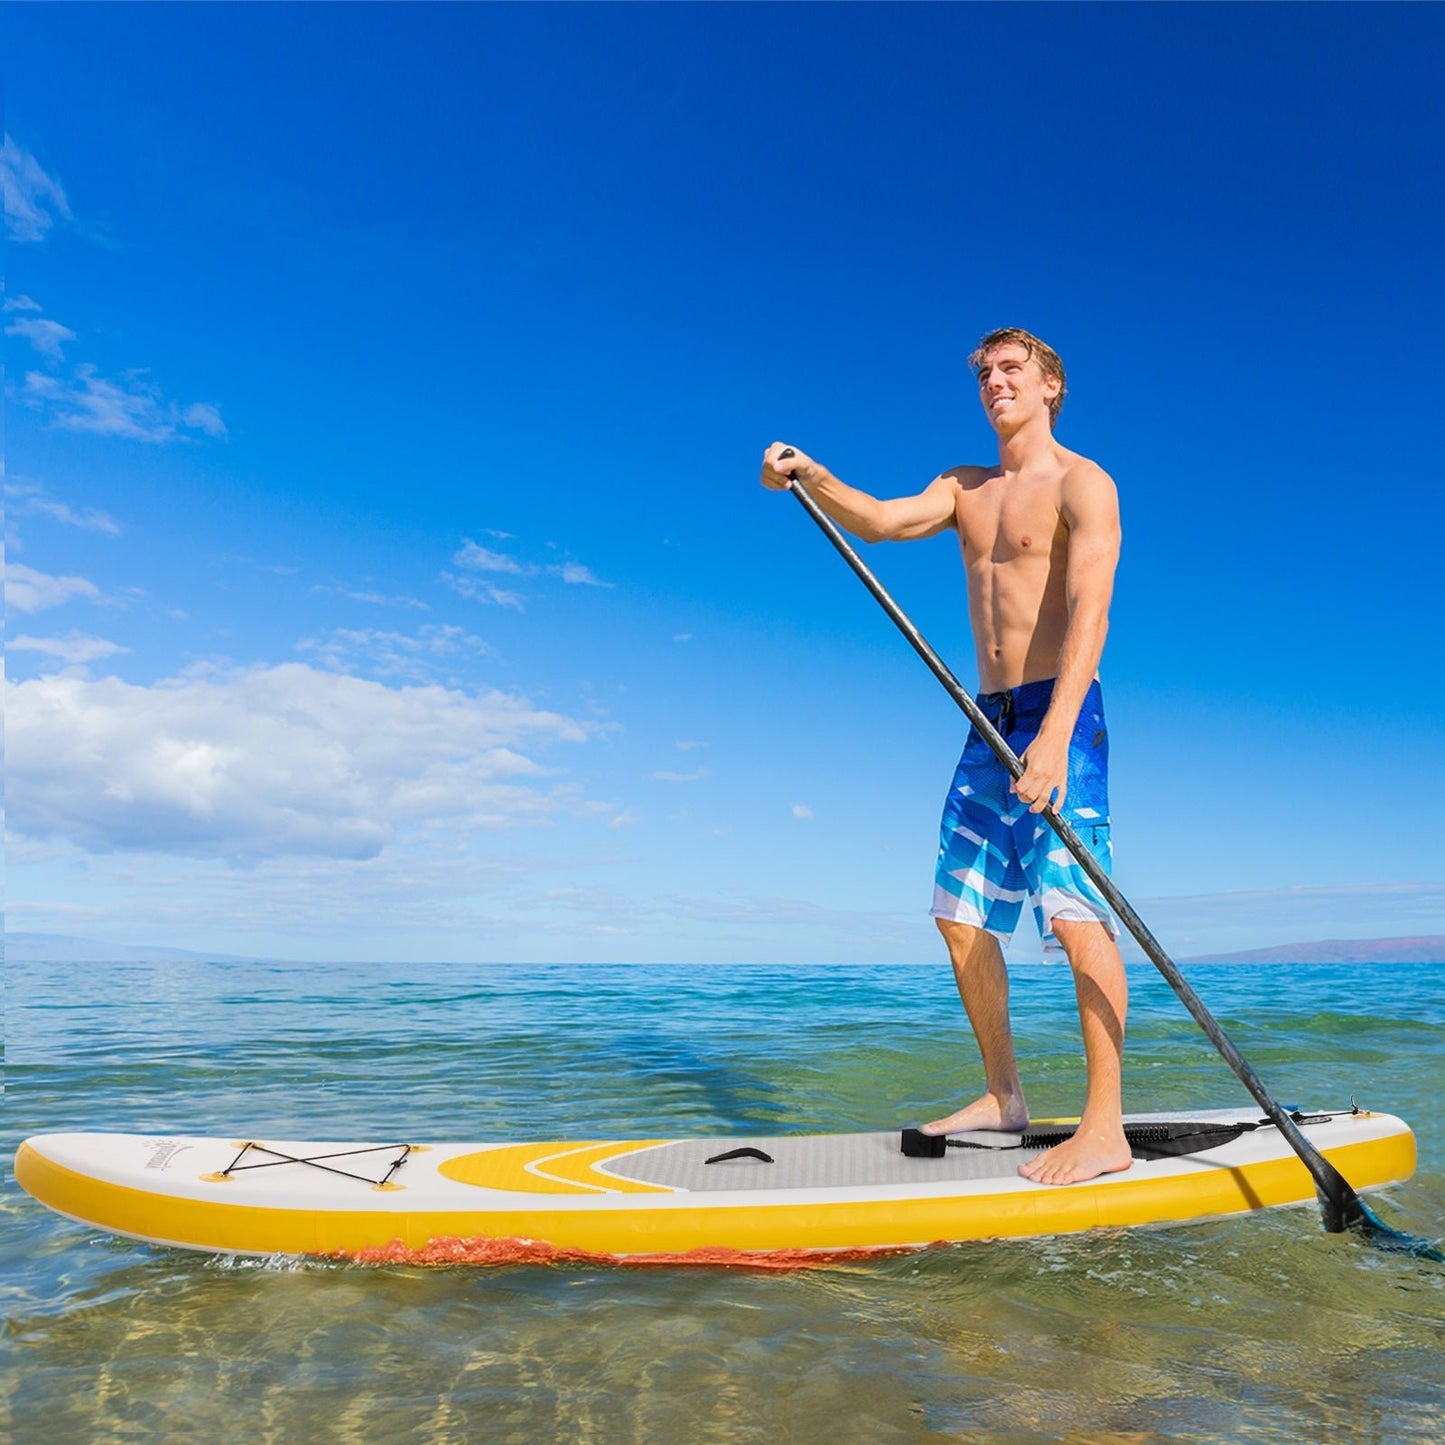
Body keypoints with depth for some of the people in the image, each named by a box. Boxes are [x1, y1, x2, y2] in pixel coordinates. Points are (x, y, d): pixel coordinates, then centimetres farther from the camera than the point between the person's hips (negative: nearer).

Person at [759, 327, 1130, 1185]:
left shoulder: (1083, 484, -3)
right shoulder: (965, 489, 19)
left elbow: (1089, 614, -17)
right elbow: (879, 520, 2)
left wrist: (1055, 736, -29)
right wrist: (810, 476, -17)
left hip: (1061, 716, -7)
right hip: (989, 725, 8)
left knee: (1075, 912, -13)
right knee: (961, 914, 8)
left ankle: (1105, 1129, -6)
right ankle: (1004, 1095, 20)